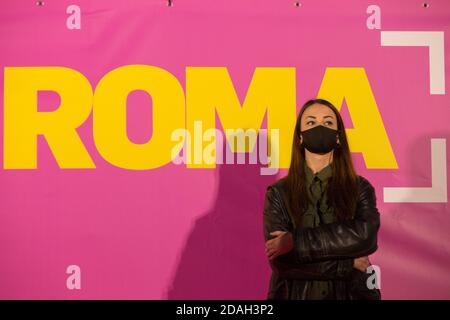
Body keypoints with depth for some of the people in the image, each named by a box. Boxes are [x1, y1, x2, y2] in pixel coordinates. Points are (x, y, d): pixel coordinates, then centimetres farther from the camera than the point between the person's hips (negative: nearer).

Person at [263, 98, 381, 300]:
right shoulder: (278, 193, -6)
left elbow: (365, 236, -21)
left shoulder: (360, 188, -2)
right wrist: (348, 264, -16)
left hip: (351, 293, 1)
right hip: (293, 294, -1)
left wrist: (295, 241, -22)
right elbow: (280, 262, -15)